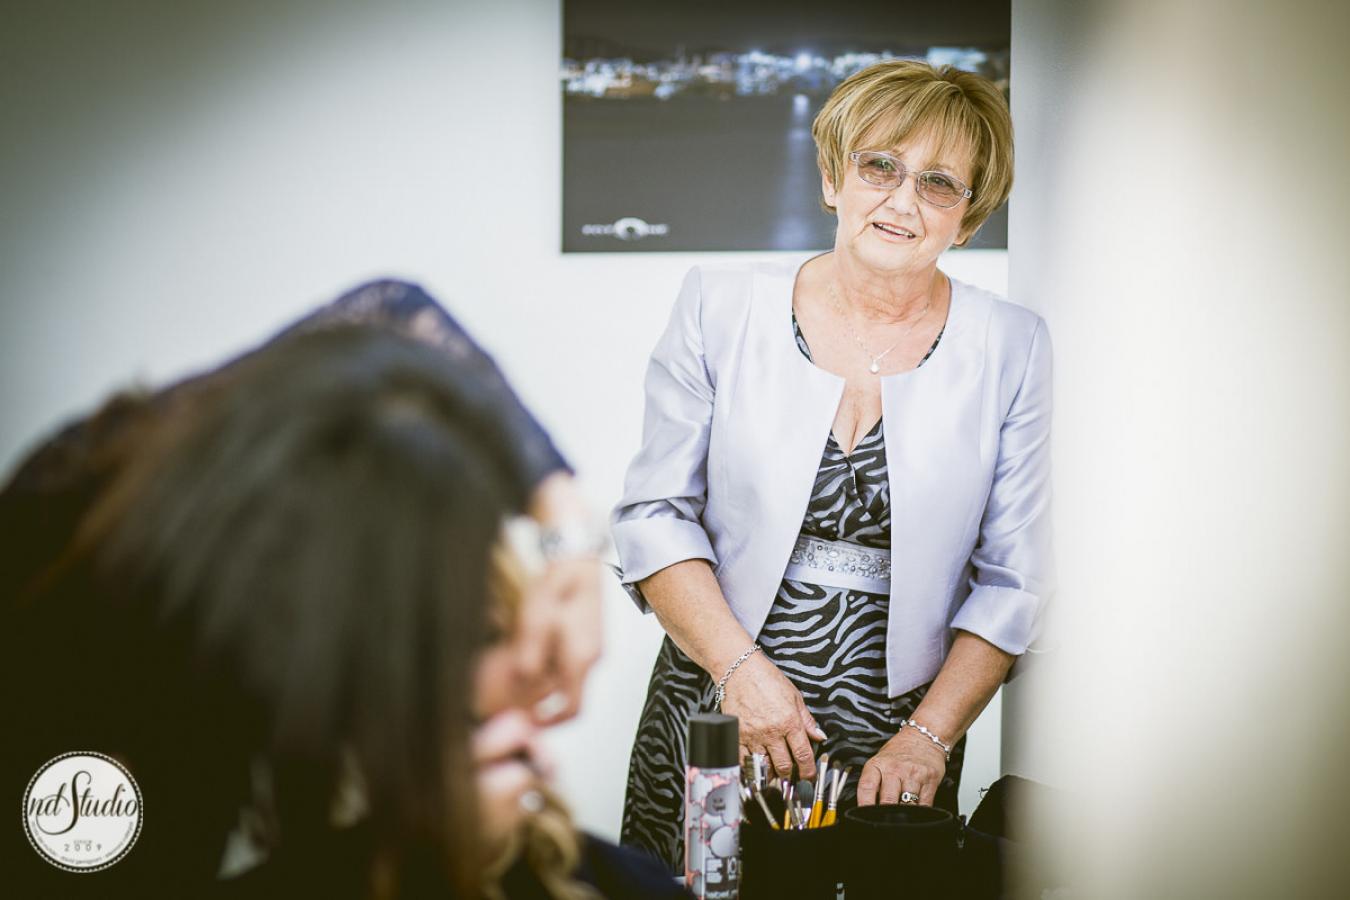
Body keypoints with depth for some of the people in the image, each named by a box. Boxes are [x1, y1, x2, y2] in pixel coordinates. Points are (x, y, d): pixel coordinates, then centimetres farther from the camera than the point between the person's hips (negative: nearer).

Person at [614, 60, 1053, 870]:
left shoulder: (1012, 348, -1)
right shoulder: (721, 307, -2)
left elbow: (1012, 579, 0)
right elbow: (656, 514, -2)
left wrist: (929, 736, -7)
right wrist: (741, 666, -12)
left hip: (898, 745, 0)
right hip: (713, 720, 0)